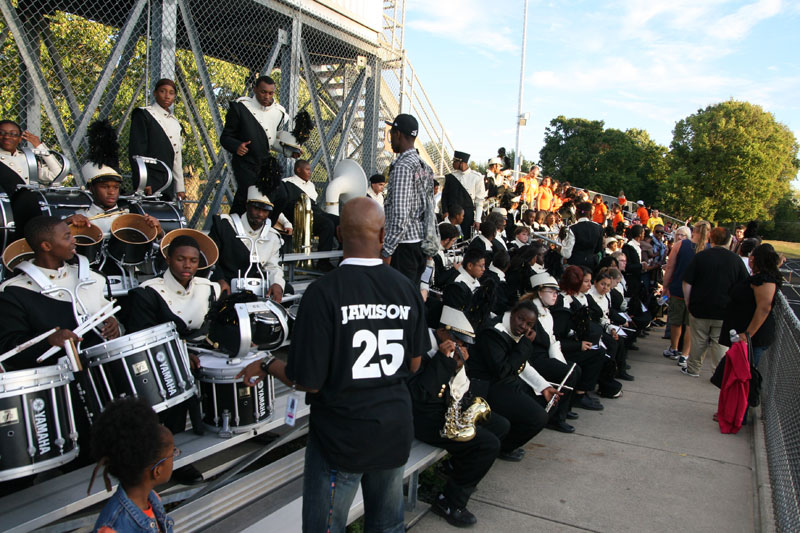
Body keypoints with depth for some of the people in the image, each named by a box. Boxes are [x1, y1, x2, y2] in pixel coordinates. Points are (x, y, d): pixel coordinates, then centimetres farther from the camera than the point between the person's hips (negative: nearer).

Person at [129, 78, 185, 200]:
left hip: (168, 183, 6)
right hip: (150, 181, -6)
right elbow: (136, 150, -7)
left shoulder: (175, 123, 21)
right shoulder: (143, 115, 2)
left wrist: (180, 188, 13)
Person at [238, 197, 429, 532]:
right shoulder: (408, 289, -6)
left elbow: (308, 381, -17)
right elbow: (413, 365, 5)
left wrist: (266, 366, 2)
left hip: (342, 437, -4)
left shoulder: (323, 292, -20)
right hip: (395, 429, 5)